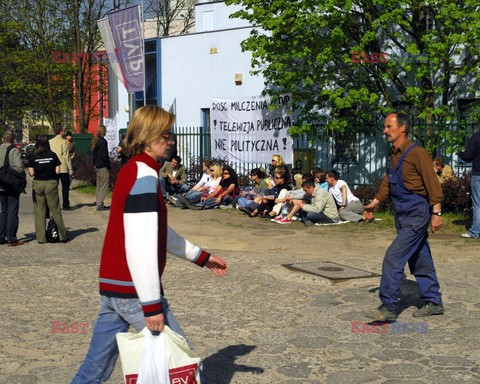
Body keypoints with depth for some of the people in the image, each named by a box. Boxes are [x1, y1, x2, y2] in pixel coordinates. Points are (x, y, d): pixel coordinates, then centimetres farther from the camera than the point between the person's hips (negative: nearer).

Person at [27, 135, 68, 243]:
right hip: (51, 183, 0)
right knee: (55, 210, 7)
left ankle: (41, 237, 7)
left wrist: (28, 170, 17)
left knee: (39, 212, 6)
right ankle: (62, 235, 10)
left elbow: (31, 173, -4)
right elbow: (57, 171, -3)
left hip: (38, 184, 0)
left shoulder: (33, 157, -4)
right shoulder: (53, 155, -2)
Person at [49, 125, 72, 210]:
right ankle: (65, 204, 3)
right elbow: (66, 156, -13)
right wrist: (70, 168, -8)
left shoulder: (50, 141, 4)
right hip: (63, 168, -5)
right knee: (65, 187, 4)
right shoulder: (64, 142, -11)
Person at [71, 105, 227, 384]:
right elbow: (140, 245, -23)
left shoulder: (132, 172, 15)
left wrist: (202, 257, 25)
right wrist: (152, 304, -22)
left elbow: (157, 232, 23)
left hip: (113, 287, 9)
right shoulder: (145, 176, -16)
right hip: (133, 291, -9)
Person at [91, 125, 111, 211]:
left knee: (99, 186, 14)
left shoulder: (95, 141, 12)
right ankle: (100, 205, -5)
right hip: (103, 167, -9)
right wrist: (108, 165, -10)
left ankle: (99, 204, 18)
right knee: (103, 187, -5)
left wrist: (95, 164, 19)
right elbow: (104, 155, -19)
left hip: (97, 166, 9)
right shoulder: (103, 141, -16)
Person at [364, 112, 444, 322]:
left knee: (393, 257, -13)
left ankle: (388, 307, -9)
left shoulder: (417, 153, -14)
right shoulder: (393, 156, 12)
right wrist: (374, 203, 15)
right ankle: (434, 303, 25)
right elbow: (387, 182, 21)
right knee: (419, 261, 14)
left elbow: (432, 183, -17)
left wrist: (436, 212, -20)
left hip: (416, 215, -9)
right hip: (403, 217, 9)